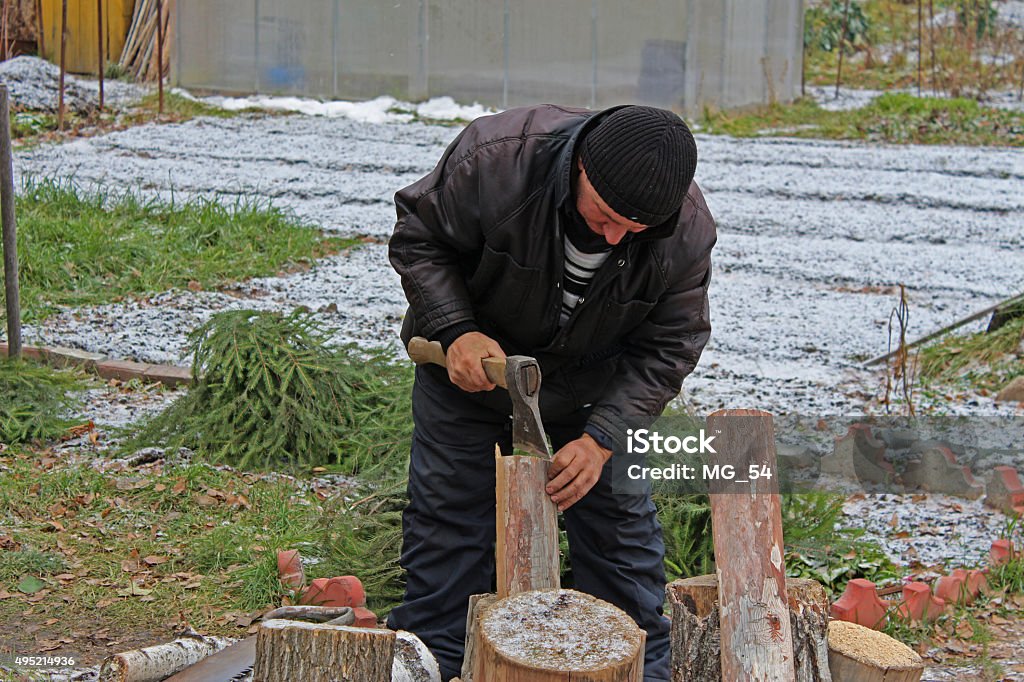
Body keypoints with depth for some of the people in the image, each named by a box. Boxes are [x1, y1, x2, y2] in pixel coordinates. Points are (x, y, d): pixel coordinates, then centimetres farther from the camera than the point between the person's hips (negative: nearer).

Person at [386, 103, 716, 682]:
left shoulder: (688, 231, -27)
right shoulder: (495, 157, -34)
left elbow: (665, 350, -16)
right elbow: (418, 240, -16)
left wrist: (602, 438, -27)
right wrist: (456, 330, -29)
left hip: (593, 389, 1)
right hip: (469, 369, -1)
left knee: (621, 522, 5)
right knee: (449, 521, 2)